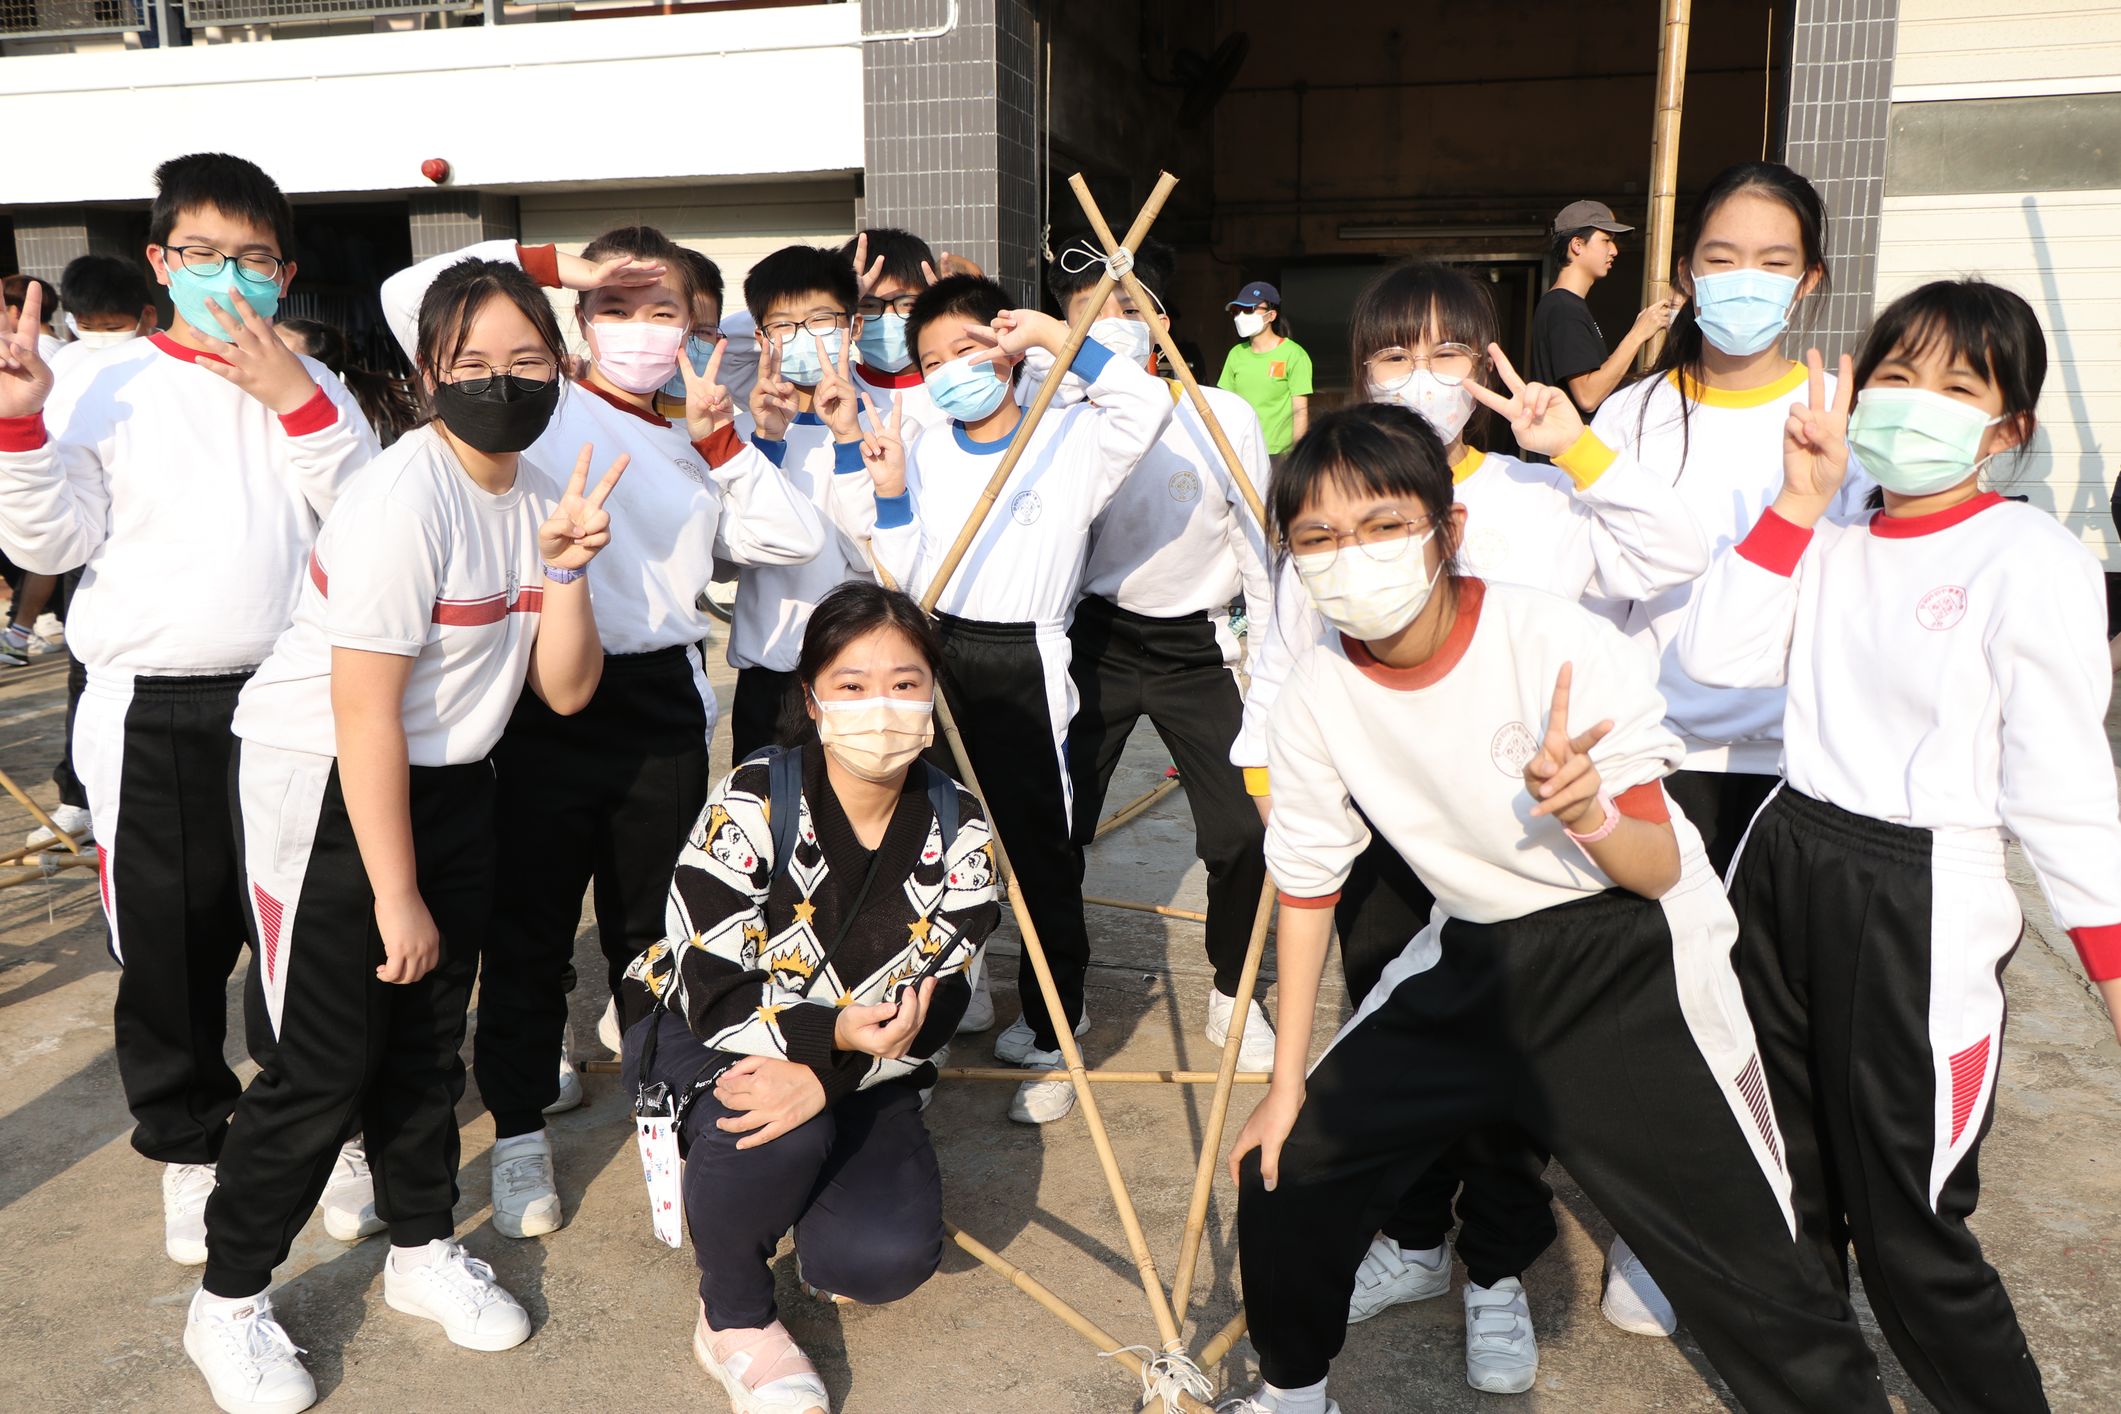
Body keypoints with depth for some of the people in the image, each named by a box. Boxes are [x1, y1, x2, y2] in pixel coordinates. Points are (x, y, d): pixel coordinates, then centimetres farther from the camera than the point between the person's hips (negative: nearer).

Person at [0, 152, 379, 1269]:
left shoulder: (309, 389, 6)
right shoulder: (108, 386, 1)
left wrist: (297, 403, -14)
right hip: (153, 715, -1)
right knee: (169, 939, 9)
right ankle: (188, 1145, 29)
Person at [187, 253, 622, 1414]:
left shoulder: (538, 497, 2)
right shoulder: (404, 502, -21)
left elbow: (565, 690, -1)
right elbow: (365, 717, -21)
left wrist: (566, 569, -16)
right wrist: (397, 893, -18)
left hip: (448, 784, 7)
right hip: (322, 787, -7)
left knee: (428, 1034, 15)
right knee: (322, 1062, -2)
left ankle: (423, 1250, 34)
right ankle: (228, 1302, 19)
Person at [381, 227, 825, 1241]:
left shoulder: (695, 448, 17)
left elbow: (792, 540, 6)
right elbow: (411, 297, -5)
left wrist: (721, 440, 1)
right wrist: (553, 265, -2)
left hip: (662, 701, 4)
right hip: (548, 696, -3)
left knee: (651, 922, 14)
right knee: (530, 925, 7)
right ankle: (520, 1127, 23)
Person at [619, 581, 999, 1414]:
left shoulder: (960, 830, -10)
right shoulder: (749, 808, -19)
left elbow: (934, 1012, -14)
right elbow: (711, 994, -22)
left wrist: (826, 1074, -32)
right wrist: (835, 1031, -38)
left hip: (860, 1069, 3)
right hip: (705, 1038, -3)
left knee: (888, 1259, -18)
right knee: (779, 1137, -37)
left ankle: (793, 1188, 17)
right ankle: (734, 1321, -7)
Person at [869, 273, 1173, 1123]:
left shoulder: (1070, 439, -2)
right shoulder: (919, 451, 9)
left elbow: (1147, 406, -22)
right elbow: (907, 581, 3)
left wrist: (1058, 338, -21)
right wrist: (889, 496, -10)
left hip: (1025, 667, -5)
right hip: (939, 660, 5)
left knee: (1042, 855, 2)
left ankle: (1051, 1037, 17)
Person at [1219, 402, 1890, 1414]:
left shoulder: (1559, 642, -24)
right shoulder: (1316, 696, -12)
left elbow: (1658, 869, -18)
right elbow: (1307, 886, 1)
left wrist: (1590, 817, -42)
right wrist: (1287, 1082, 6)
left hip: (1630, 963, -3)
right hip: (1472, 961, 4)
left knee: (1752, 1276, -9)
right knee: (1286, 1166, 3)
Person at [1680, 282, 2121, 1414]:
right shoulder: (1834, 537, 5)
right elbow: (1715, 654, -8)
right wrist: (1799, 500, -9)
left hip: (1922, 904, -6)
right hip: (1783, 863, 6)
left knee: (1906, 1229, 2)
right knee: (1788, 1186, 23)